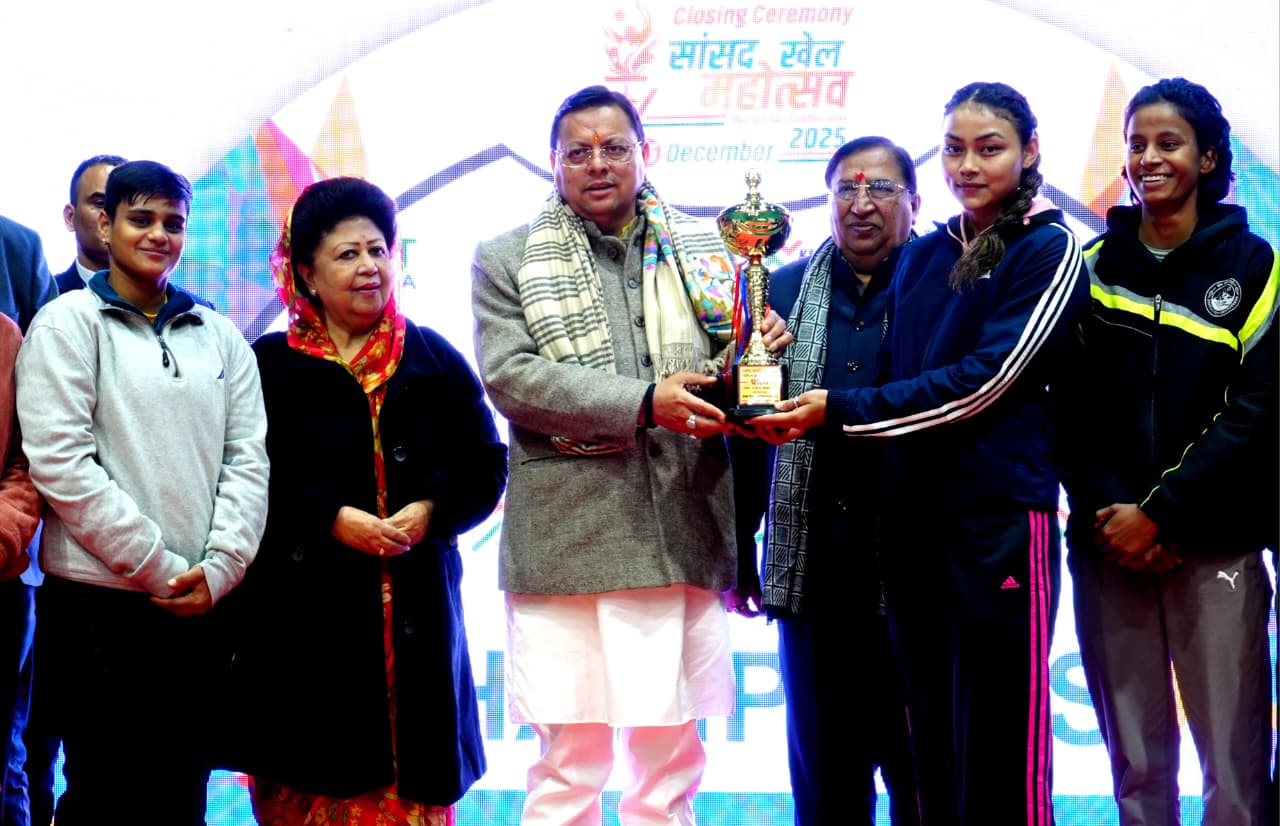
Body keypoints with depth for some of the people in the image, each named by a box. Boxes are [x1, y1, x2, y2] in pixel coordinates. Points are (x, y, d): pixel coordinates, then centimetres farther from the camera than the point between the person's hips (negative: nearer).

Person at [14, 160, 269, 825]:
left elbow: (248, 459, 8)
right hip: (100, 603, -4)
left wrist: (219, 568, -7)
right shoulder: (69, 323, -1)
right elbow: (59, 463, -10)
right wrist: (161, 568, -12)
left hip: (204, 605, 4)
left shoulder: (219, 336, 12)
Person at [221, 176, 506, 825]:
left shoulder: (434, 360, 11)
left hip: (416, 613, 2)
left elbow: (486, 465, 8)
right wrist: (331, 518, -15)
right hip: (305, 614, -2)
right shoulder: (270, 365, 3)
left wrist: (431, 511, -10)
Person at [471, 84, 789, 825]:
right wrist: (643, 402, -17)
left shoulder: (704, 251, 14)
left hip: (682, 540, 2)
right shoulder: (507, 261, 7)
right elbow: (510, 376, -7)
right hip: (567, 542, -2)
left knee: (672, 764, 7)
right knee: (569, 764, 1)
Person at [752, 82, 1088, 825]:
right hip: (912, 518, 6)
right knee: (933, 743, 10)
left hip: (1001, 514, -6)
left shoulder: (1049, 251, -3)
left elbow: (984, 380, -13)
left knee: (998, 742, -3)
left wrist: (841, 409, -14)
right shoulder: (922, 257, 16)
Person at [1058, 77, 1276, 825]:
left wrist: (1161, 511, -11)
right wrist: (1108, 511, -9)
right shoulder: (1095, 263, 11)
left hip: (1215, 546, -2)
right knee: (1135, 762, 4)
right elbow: (1075, 404, 6)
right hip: (1109, 544, 2)